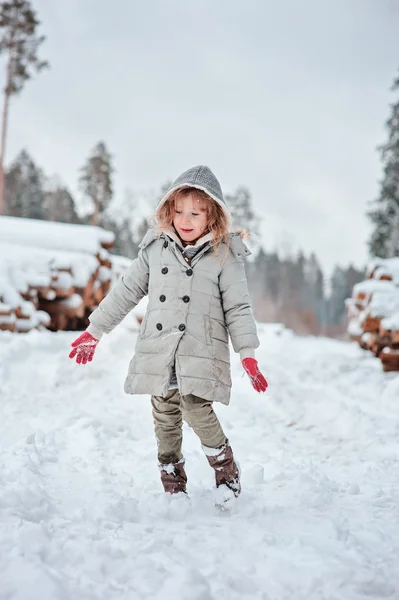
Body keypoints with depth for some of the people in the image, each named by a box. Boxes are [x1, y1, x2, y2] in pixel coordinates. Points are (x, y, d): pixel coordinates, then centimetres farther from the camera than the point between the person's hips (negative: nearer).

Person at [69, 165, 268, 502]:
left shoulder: (226, 256, -2)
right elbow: (127, 292, 14)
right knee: (165, 420, 8)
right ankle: (174, 487, 24)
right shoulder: (156, 247, 7)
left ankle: (227, 473, 5)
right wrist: (94, 331, 16)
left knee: (197, 411, -19)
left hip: (202, 354, -4)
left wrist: (248, 355, -10)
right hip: (158, 351, 4)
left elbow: (237, 308, -1)